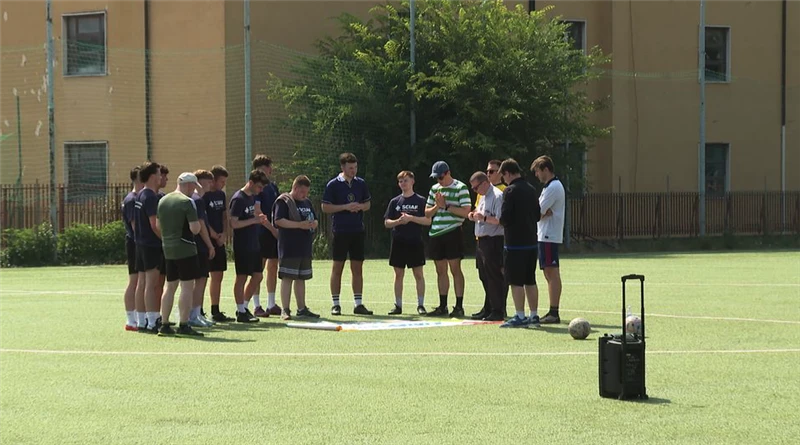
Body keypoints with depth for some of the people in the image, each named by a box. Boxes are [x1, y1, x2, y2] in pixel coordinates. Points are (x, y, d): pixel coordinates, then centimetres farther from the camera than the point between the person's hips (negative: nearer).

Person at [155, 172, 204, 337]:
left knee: (170, 287, 14)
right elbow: (195, 229, -18)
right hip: (185, 249, -8)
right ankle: (183, 326, -7)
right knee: (187, 287, -4)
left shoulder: (162, 201, 10)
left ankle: (164, 324, 15)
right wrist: (198, 223, 2)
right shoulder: (187, 202, -13)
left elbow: (158, 226, 17)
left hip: (168, 249, 8)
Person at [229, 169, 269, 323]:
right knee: (242, 277, -2)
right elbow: (233, 224, -20)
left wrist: (259, 219, 6)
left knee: (257, 276, 10)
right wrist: (254, 220, -22)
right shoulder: (238, 199, -15)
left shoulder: (252, 197, 12)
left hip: (254, 245, 9)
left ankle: (244, 306, 21)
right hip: (242, 246, -9)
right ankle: (241, 313, 4)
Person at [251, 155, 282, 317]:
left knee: (273, 267, 10)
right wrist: (272, 228, -15)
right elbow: (257, 212, -16)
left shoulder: (273, 186, 14)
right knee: (258, 268, -4)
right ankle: (257, 306, 0)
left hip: (274, 232, 8)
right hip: (261, 232, -8)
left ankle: (271, 304, 17)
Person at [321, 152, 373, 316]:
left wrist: (359, 206, -6)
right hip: (340, 232, -4)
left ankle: (358, 304, 9)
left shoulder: (361, 183, 9)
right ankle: (335, 304, 4)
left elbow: (367, 204, 16)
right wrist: (345, 207, -15)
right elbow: (325, 207, -5)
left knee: (357, 268, 5)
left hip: (358, 231, 4)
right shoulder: (333, 185, -4)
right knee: (337, 267, 0)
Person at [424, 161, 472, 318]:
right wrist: (437, 206, -3)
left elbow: (466, 211, -13)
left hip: (452, 232, -6)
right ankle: (442, 306, 15)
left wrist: (446, 206, -13)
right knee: (441, 271, 9)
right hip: (435, 234, 6)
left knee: (455, 269, -5)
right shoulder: (434, 189, 15)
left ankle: (459, 306, -2)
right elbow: (427, 213, 16)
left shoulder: (460, 188, -5)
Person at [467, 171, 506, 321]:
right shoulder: (484, 197, 18)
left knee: (494, 277, -7)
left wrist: (484, 218, -25)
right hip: (482, 240, 10)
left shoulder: (498, 196, -13)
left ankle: (498, 312, -3)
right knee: (484, 277, 13)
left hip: (493, 241, -10)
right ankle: (489, 310, 21)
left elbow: (501, 220, -21)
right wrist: (474, 216, 9)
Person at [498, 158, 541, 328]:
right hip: (531, 242, 7)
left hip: (515, 243, -7)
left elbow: (505, 218, -17)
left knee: (516, 282, -3)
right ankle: (534, 315, 15)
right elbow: (537, 215, 14)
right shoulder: (531, 190, 10)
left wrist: (501, 221, 4)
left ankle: (520, 317, -4)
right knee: (530, 281, 12)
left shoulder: (510, 191, -13)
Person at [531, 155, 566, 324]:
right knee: (549, 273, 11)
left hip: (549, 236, -11)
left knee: (552, 273, -10)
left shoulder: (553, 187, -14)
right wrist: (544, 213, -6)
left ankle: (554, 313, -12)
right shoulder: (552, 186, 19)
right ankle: (552, 312, 14)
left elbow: (538, 212, -17)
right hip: (546, 235, 11)